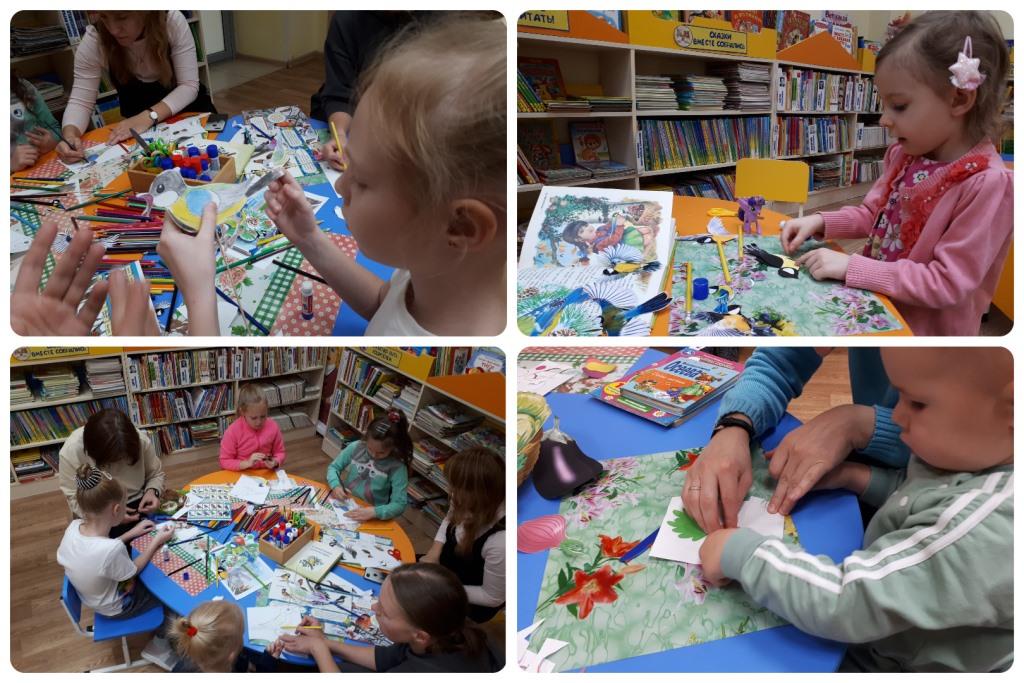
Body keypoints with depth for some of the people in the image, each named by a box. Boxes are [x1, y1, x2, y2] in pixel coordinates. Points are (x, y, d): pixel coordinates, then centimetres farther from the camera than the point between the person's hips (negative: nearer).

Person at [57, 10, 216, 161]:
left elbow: (189, 85, -22)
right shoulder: (93, 40, -20)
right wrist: (70, 135, -38)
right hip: (141, 130, 0)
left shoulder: (172, 21, -23)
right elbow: (80, 101, -16)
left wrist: (149, 116, -36)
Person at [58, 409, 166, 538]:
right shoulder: (72, 451, -21)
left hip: (138, 506, 2)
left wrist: (152, 491, -19)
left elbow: (155, 474, 3)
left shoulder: (140, 440, -16)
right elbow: (74, 499, -13)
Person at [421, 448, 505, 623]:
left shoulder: (500, 542, -41)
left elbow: (493, 598, -25)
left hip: (472, 602, -6)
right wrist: (435, 551, -10)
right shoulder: (474, 506, -22)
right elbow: (450, 520, 5)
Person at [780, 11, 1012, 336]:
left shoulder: (989, 184, -20)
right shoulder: (905, 154, 1)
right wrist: (820, 222, -3)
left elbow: (947, 284, -21)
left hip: (926, 331, -6)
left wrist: (852, 267, -24)